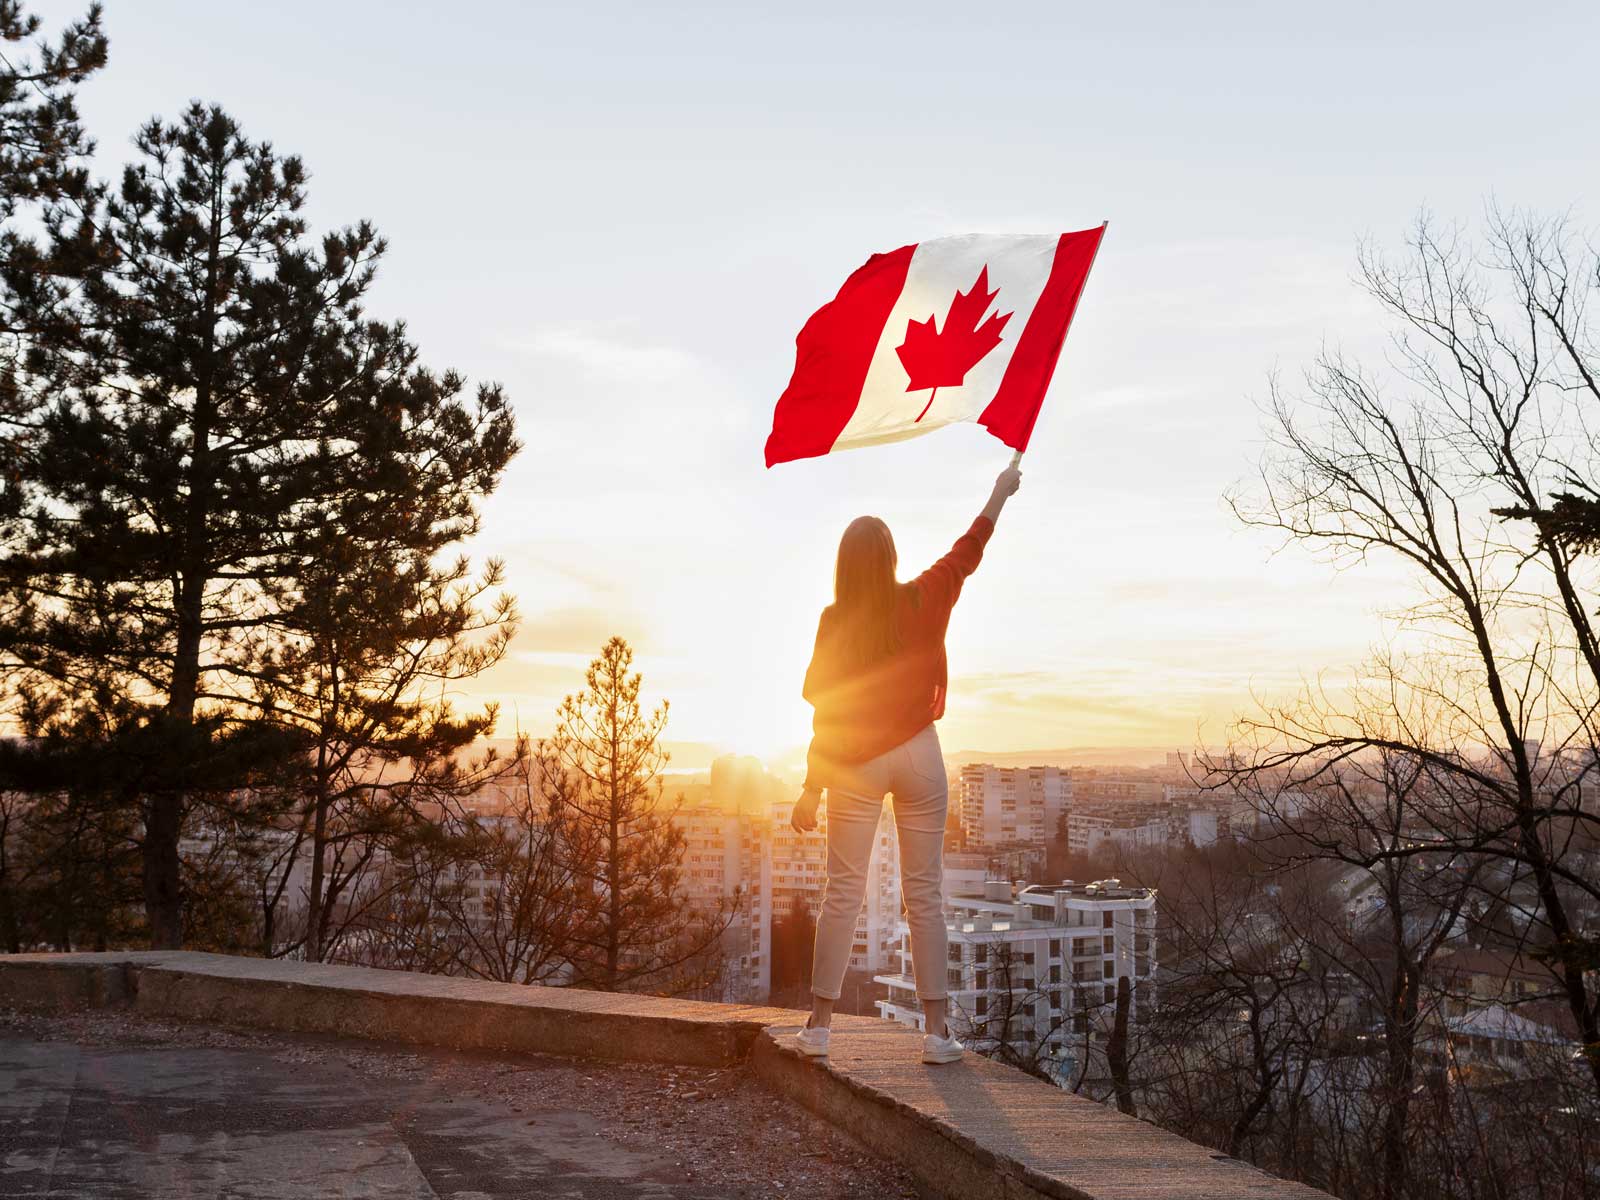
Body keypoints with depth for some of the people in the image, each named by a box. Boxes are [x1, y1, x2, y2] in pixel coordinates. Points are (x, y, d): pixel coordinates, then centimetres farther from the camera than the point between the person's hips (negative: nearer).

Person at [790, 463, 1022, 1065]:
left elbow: (824, 709, -7)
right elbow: (967, 552, 13)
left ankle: (818, 1025, 8)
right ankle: (937, 1031, 6)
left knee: (843, 893, 5)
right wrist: (1000, 493, 29)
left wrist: (813, 788, -1)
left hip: (855, 765, -1)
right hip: (917, 756, 1)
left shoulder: (836, 621, -9)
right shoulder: (924, 600, -5)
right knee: (925, 892, 5)